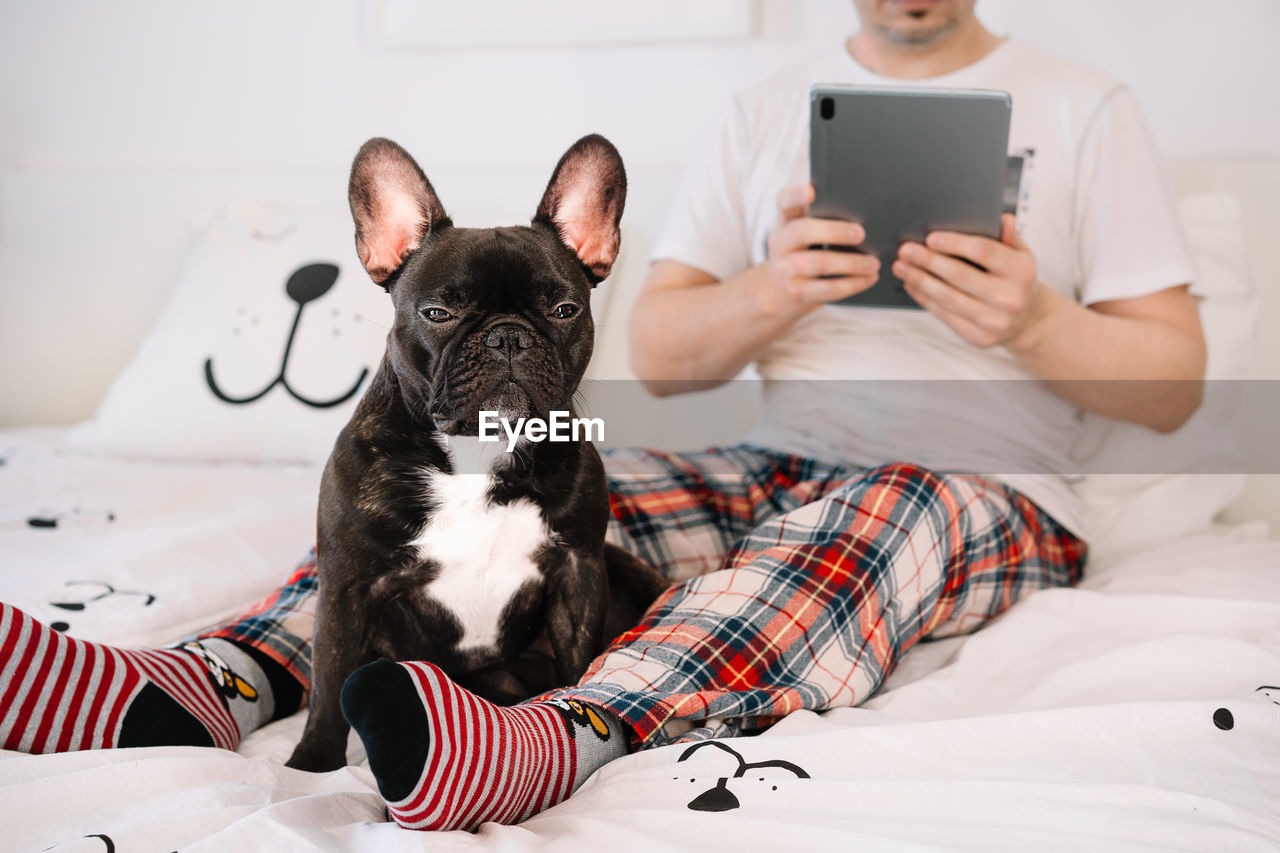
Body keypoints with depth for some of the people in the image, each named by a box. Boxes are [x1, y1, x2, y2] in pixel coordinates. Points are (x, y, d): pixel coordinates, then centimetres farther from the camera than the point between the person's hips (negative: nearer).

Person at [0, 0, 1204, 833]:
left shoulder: (1086, 111, 6)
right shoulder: (766, 113, 13)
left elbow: (1175, 385, 1)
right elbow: (657, 353, 7)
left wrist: (1033, 324, -20)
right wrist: (772, 294, -15)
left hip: (995, 496, -3)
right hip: (773, 471, 3)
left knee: (882, 511, -38)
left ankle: (554, 738, -60)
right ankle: (206, 682, -38)